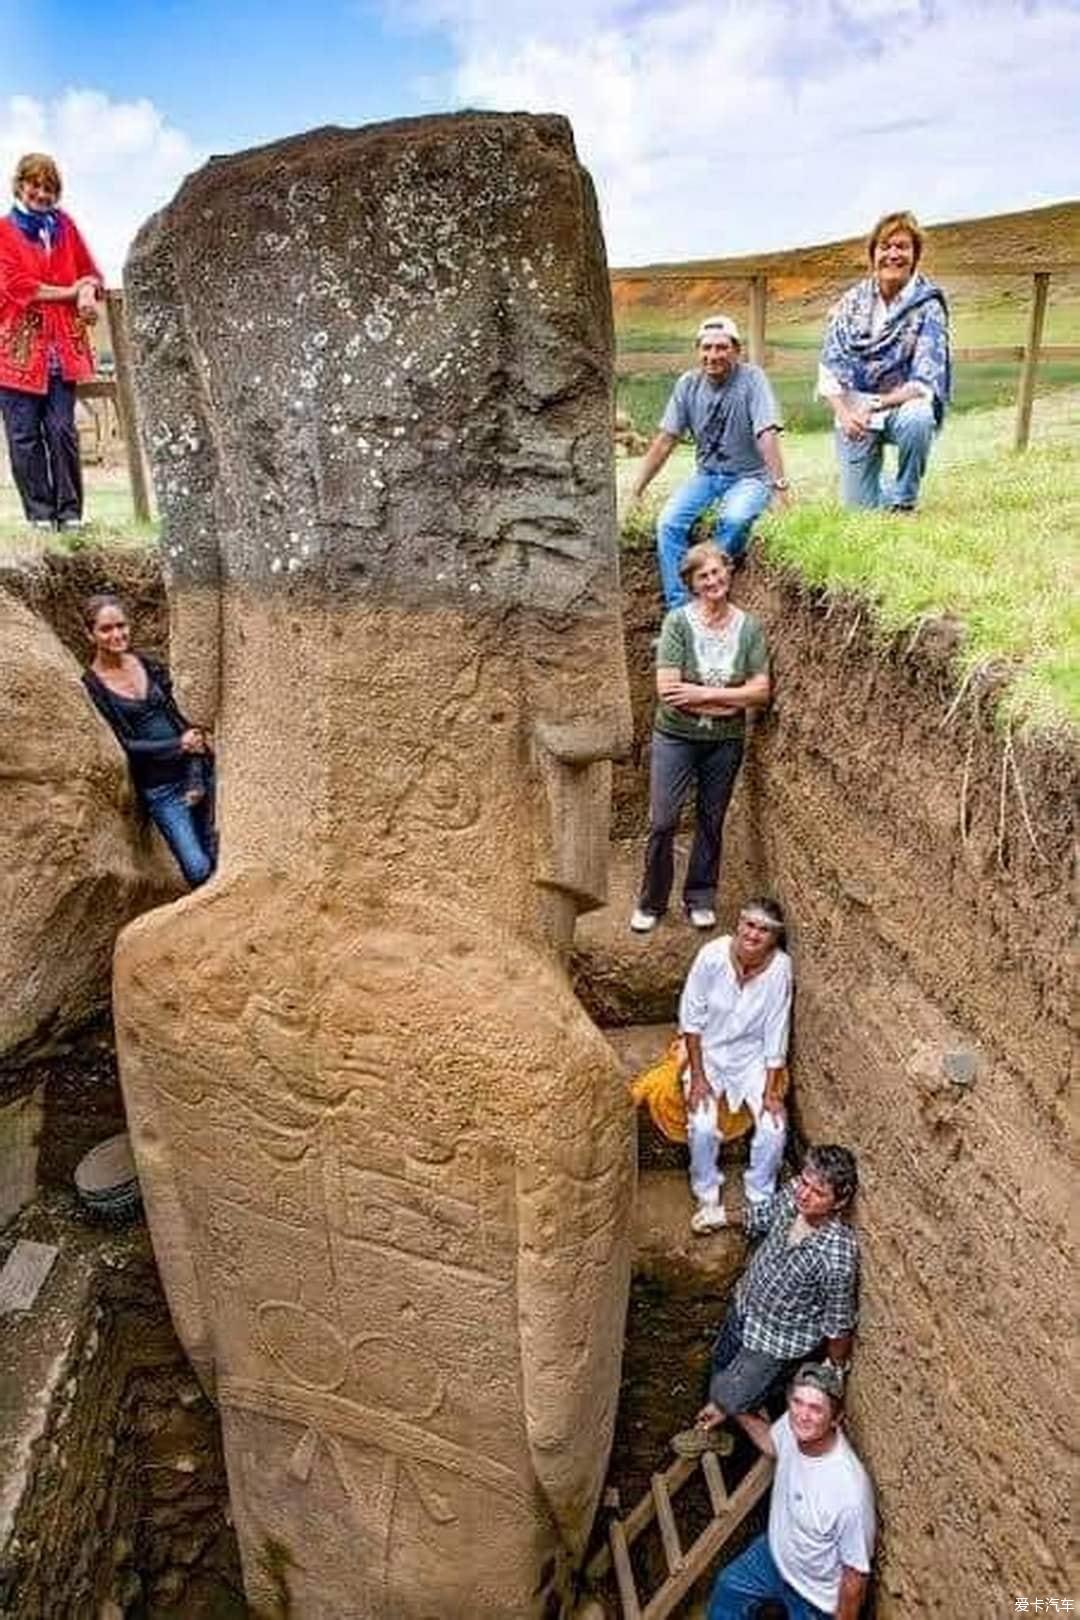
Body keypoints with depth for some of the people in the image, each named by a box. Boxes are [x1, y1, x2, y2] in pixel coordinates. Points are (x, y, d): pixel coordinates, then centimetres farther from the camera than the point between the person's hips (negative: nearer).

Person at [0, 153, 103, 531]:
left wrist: (88, 292, -7)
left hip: (62, 346, 3)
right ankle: (40, 513, 3)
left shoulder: (65, 226, 16)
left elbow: (89, 271, 17)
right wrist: (70, 292, -7)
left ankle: (70, 512, 2)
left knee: (63, 430, -3)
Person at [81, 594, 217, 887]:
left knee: (217, 855, 10)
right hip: (159, 789, -4)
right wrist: (179, 745, -13)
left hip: (194, 771, 4)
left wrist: (196, 778, -7)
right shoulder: (91, 686, -9)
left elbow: (175, 717, 3)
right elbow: (124, 745, -11)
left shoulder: (147, 665, 4)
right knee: (198, 868, -7)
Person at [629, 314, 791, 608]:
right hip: (707, 474, 4)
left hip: (749, 476, -4)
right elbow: (665, 439, 2)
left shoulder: (752, 379, -13)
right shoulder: (688, 384, 0)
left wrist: (779, 484, -31)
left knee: (734, 519, -35)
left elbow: (767, 435, -22)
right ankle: (679, 608, -15)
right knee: (668, 523, -20)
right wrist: (637, 487, 0)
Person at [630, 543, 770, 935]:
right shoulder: (678, 621, -11)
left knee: (712, 823, 13)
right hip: (675, 737, -2)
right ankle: (651, 903, 15)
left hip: (725, 742, 2)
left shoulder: (749, 627, -3)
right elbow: (667, 689, -19)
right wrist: (731, 701, -16)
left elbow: (761, 691, -9)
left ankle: (701, 899, 29)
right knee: (662, 822, -2)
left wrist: (702, 693, -19)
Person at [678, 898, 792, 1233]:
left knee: (773, 1127, -15)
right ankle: (708, 1199, 5)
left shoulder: (780, 966, -21)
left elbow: (775, 1033, -13)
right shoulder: (713, 955, -24)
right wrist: (698, 1076, -15)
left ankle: (760, 1202, 10)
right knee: (702, 1126, -20)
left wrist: (771, 1091, -14)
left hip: (753, 1054, 1)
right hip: (708, 1050, -1)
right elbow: (691, 1017, -14)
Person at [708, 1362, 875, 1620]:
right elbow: (771, 1442, 3)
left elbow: (856, 1576, -26)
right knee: (728, 1587, 25)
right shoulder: (792, 1426, -24)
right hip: (777, 1552, 6)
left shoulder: (850, 1492, -42)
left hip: (816, 1594, -6)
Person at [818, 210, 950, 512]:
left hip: (903, 405, -2)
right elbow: (829, 368, -4)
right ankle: (884, 492, 36)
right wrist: (844, 413, -21)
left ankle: (903, 501, -12)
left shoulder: (928, 306, -8)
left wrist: (874, 406, -27)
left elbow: (924, 383, -16)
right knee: (858, 508, -4)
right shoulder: (852, 301, 1)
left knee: (917, 418, -39)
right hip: (853, 412, 2)